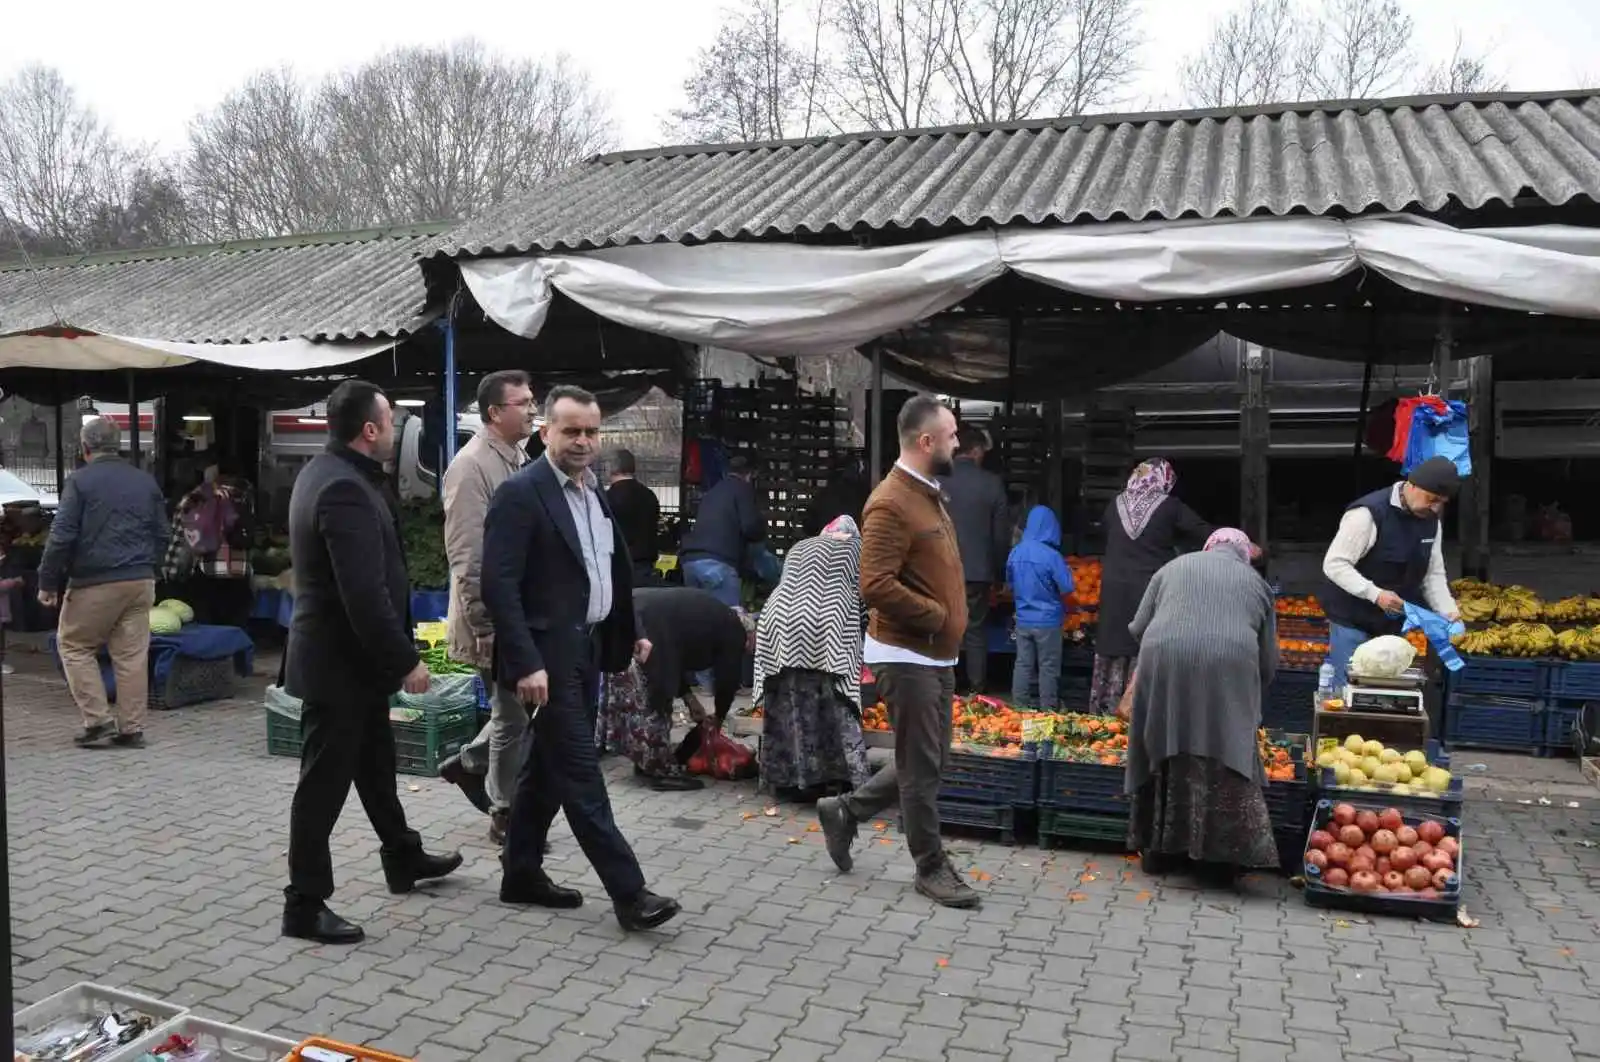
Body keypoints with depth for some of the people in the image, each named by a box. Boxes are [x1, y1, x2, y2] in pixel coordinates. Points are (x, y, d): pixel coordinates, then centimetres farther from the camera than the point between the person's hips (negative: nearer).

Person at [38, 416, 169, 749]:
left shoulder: (80, 481, -5)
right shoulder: (146, 481, 11)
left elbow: (61, 536, -9)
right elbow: (161, 535, 15)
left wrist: (47, 582, -2)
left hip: (95, 582, -5)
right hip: (141, 581, 5)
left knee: (73, 645, 11)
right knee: (132, 654, 6)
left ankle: (99, 720, 4)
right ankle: (132, 729, 8)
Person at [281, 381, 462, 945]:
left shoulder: (326, 471, 8)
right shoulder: (345, 490, -26)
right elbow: (365, 595, -29)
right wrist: (406, 660, -23)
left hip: (348, 655, 11)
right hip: (340, 661, -11)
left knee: (375, 762, 23)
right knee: (325, 782, 1)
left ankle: (403, 857, 40)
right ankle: (305, 904, 13)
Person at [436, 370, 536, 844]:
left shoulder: (520, 458, 9)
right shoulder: (472, 466, -17)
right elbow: (467, 559, -20)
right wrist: (486, 630, -20)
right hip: (496, 618, -8)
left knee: (521, 706, 17)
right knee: (512, 715, 4)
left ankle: (469, 762, 37)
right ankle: (504, 815, 21)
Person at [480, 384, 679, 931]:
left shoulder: (594, 491, 11)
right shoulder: (520, 493, -14)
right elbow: (499, 585, -19)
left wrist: (630, 632, 14)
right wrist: (526, 663, -24)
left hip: (587, 648, 8)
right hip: (549, 654, -8)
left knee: (547, 766, 16)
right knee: (580, 772, -4)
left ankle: (521, 874, 29)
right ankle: (628, 892, 0)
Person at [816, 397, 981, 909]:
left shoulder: (929, 494, 12)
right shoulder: (891, 503, -19)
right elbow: (876, 586, -26)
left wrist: (949, 622, 9)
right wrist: (937, 617, -16)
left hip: (937, 655, 9)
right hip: (908, 657, -9)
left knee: (928, 763, 16)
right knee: (922, 768, 4)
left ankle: (844, 811, 31)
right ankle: (932, 868, 19)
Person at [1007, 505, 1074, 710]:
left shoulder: (1015, 552, -1)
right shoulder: (1052, 556, -18)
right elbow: (1067, 588, -14)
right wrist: (1067, 571, 3)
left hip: (1023, 619, 5)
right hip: (1047, 620, -5)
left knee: (1023, 664, 11)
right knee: (1048, 667, 6)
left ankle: (1018, 707, 16)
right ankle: (1048, 710, 14)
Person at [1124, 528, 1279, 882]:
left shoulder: (1173, 567, 25)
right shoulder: (1256, 582, 25)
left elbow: (1139, 628, 21)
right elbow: (1269, 660, 24)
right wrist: (1249, 694, 39)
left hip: (1164, 663, 1)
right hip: (1228, 670, -1)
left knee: (1166, 756, 12)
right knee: (1223, 758, 7)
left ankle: (1158, 851, 20)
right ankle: (1220, 858, 8)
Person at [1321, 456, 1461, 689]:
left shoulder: (1430, 520, 4)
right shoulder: (1368, 514, -20)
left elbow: (1434, 573, 10)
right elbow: (1334, 564, -22)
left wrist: (1449, 613, -5)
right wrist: (1376, 594, -30)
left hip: (1393, 623, 7)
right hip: (1353, 620, -7)